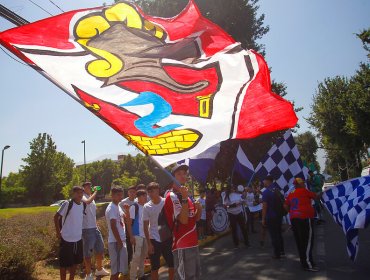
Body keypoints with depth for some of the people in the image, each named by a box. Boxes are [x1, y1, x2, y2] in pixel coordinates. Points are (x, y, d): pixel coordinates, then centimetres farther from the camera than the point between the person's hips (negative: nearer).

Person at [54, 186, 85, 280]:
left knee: (75, 262, 17)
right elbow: (56, 217, -10)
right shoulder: (67, 204, -15)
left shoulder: (83, 205, 3)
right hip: (67, 239, -6)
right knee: (64, 263, 5)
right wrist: (58, 233, -11)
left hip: (78, 239, 6)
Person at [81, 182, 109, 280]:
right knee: (88, 252, 2)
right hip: (87, 229, -9)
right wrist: (95, 193, -25)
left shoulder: (92, 197, 14)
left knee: (100, 248, 18)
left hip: (94, 228, 9)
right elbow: (88, 202, -39)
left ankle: (99, 269, 35)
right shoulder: (83, 197, -13)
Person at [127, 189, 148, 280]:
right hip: (137, 235, -6)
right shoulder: (134, 207, -10)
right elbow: (129, 223, -11)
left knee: (143, 256, 14)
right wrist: (131, 237, -15)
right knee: (136, 256, -3)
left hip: (145, 235, 7)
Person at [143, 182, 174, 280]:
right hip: (154, 239, 0)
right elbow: (145, 226, -2)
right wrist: (149, 243, -6)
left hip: (167, 238, 0)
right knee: (154, 267, 8)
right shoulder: (146, 207, -6)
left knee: (172, 264, 10)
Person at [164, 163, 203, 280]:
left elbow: (195, 219, 18)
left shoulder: (185, 195, 16)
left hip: (193, 244, 10)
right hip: (182, 246, -10)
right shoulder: (172, 196, -14)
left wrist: (199, 209, -2)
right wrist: (185, 199, -29)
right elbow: (183, 220, -23)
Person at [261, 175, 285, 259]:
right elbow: (282, 202, 14)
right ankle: (282, 252, 25)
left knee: (274, 236, 3)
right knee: (279, 234, 19)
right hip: (279, 215, 7)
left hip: (270, 217, -7)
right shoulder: (277, 189, 4)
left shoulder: (266, 192, -16)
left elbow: (264, 206, -18)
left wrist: (263, 218, -11)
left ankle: (277, 254, 10)